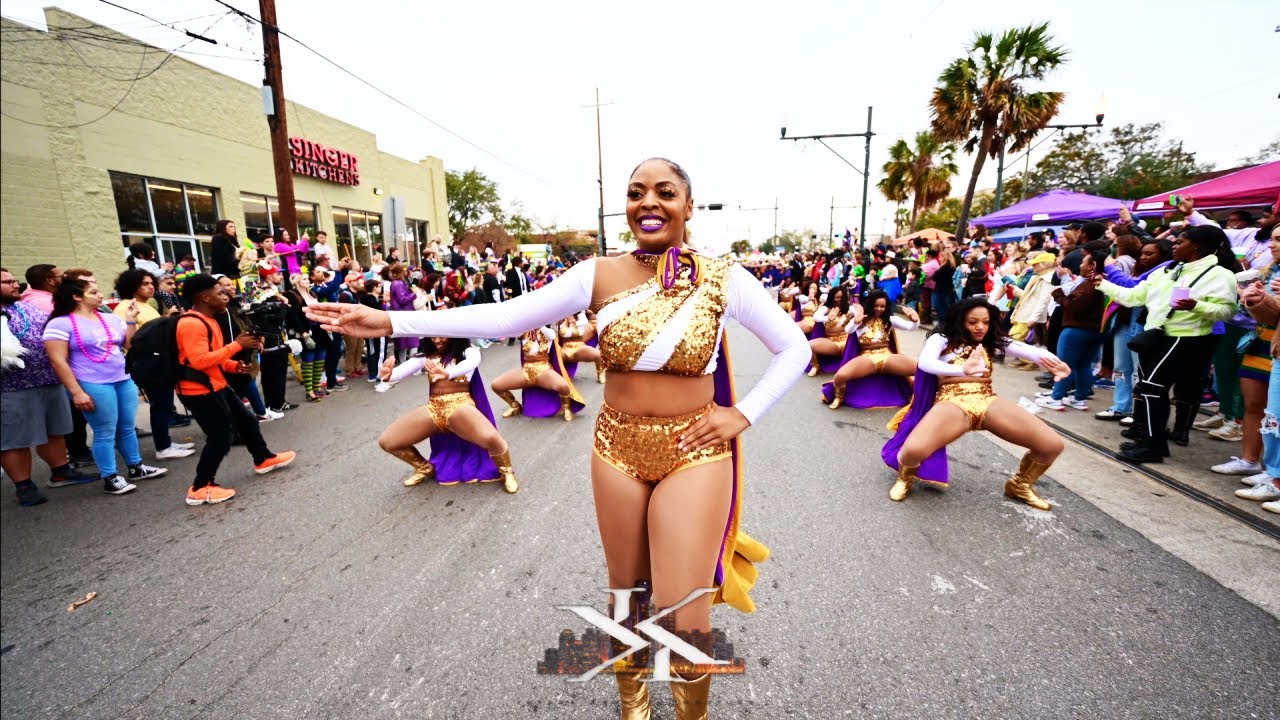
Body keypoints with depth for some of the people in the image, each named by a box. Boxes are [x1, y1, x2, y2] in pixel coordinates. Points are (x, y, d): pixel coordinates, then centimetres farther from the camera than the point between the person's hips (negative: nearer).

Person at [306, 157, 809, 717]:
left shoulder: (724, 278, -6)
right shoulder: (599, 275, -4)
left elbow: (795, 348, 3)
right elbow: (504, 317, -10)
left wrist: (743, 414, -7)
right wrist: (392, 321, -15)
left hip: (693, 452, -1)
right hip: (618, 449, 2)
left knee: (684, 618, 1)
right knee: (625, 591, 20)